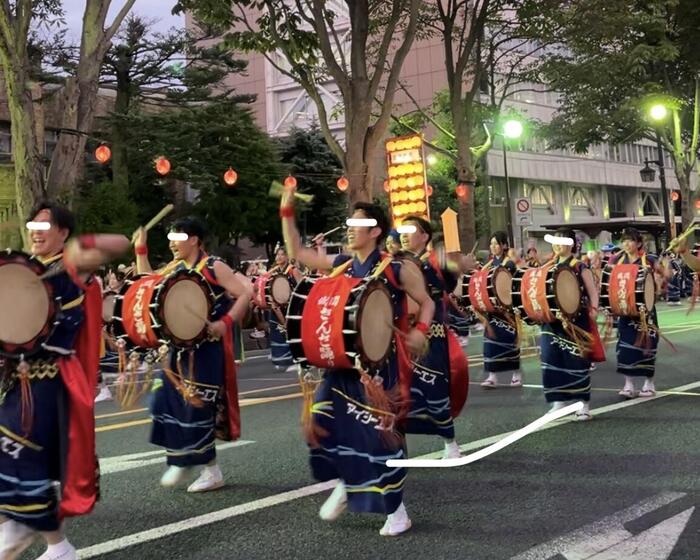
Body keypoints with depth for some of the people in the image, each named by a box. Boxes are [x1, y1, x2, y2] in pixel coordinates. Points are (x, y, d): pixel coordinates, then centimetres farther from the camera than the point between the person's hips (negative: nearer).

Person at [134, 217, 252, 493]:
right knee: (165, 399, 4)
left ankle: (212, 470, 6)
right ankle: (180, 460, 18)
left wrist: (225, 322, -25)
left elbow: (246, 294, -15)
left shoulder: (214, 267, -12)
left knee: (197, 406, -6)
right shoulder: (175, 267, 9)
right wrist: (141, 250, 8)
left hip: (207, 348, -7)